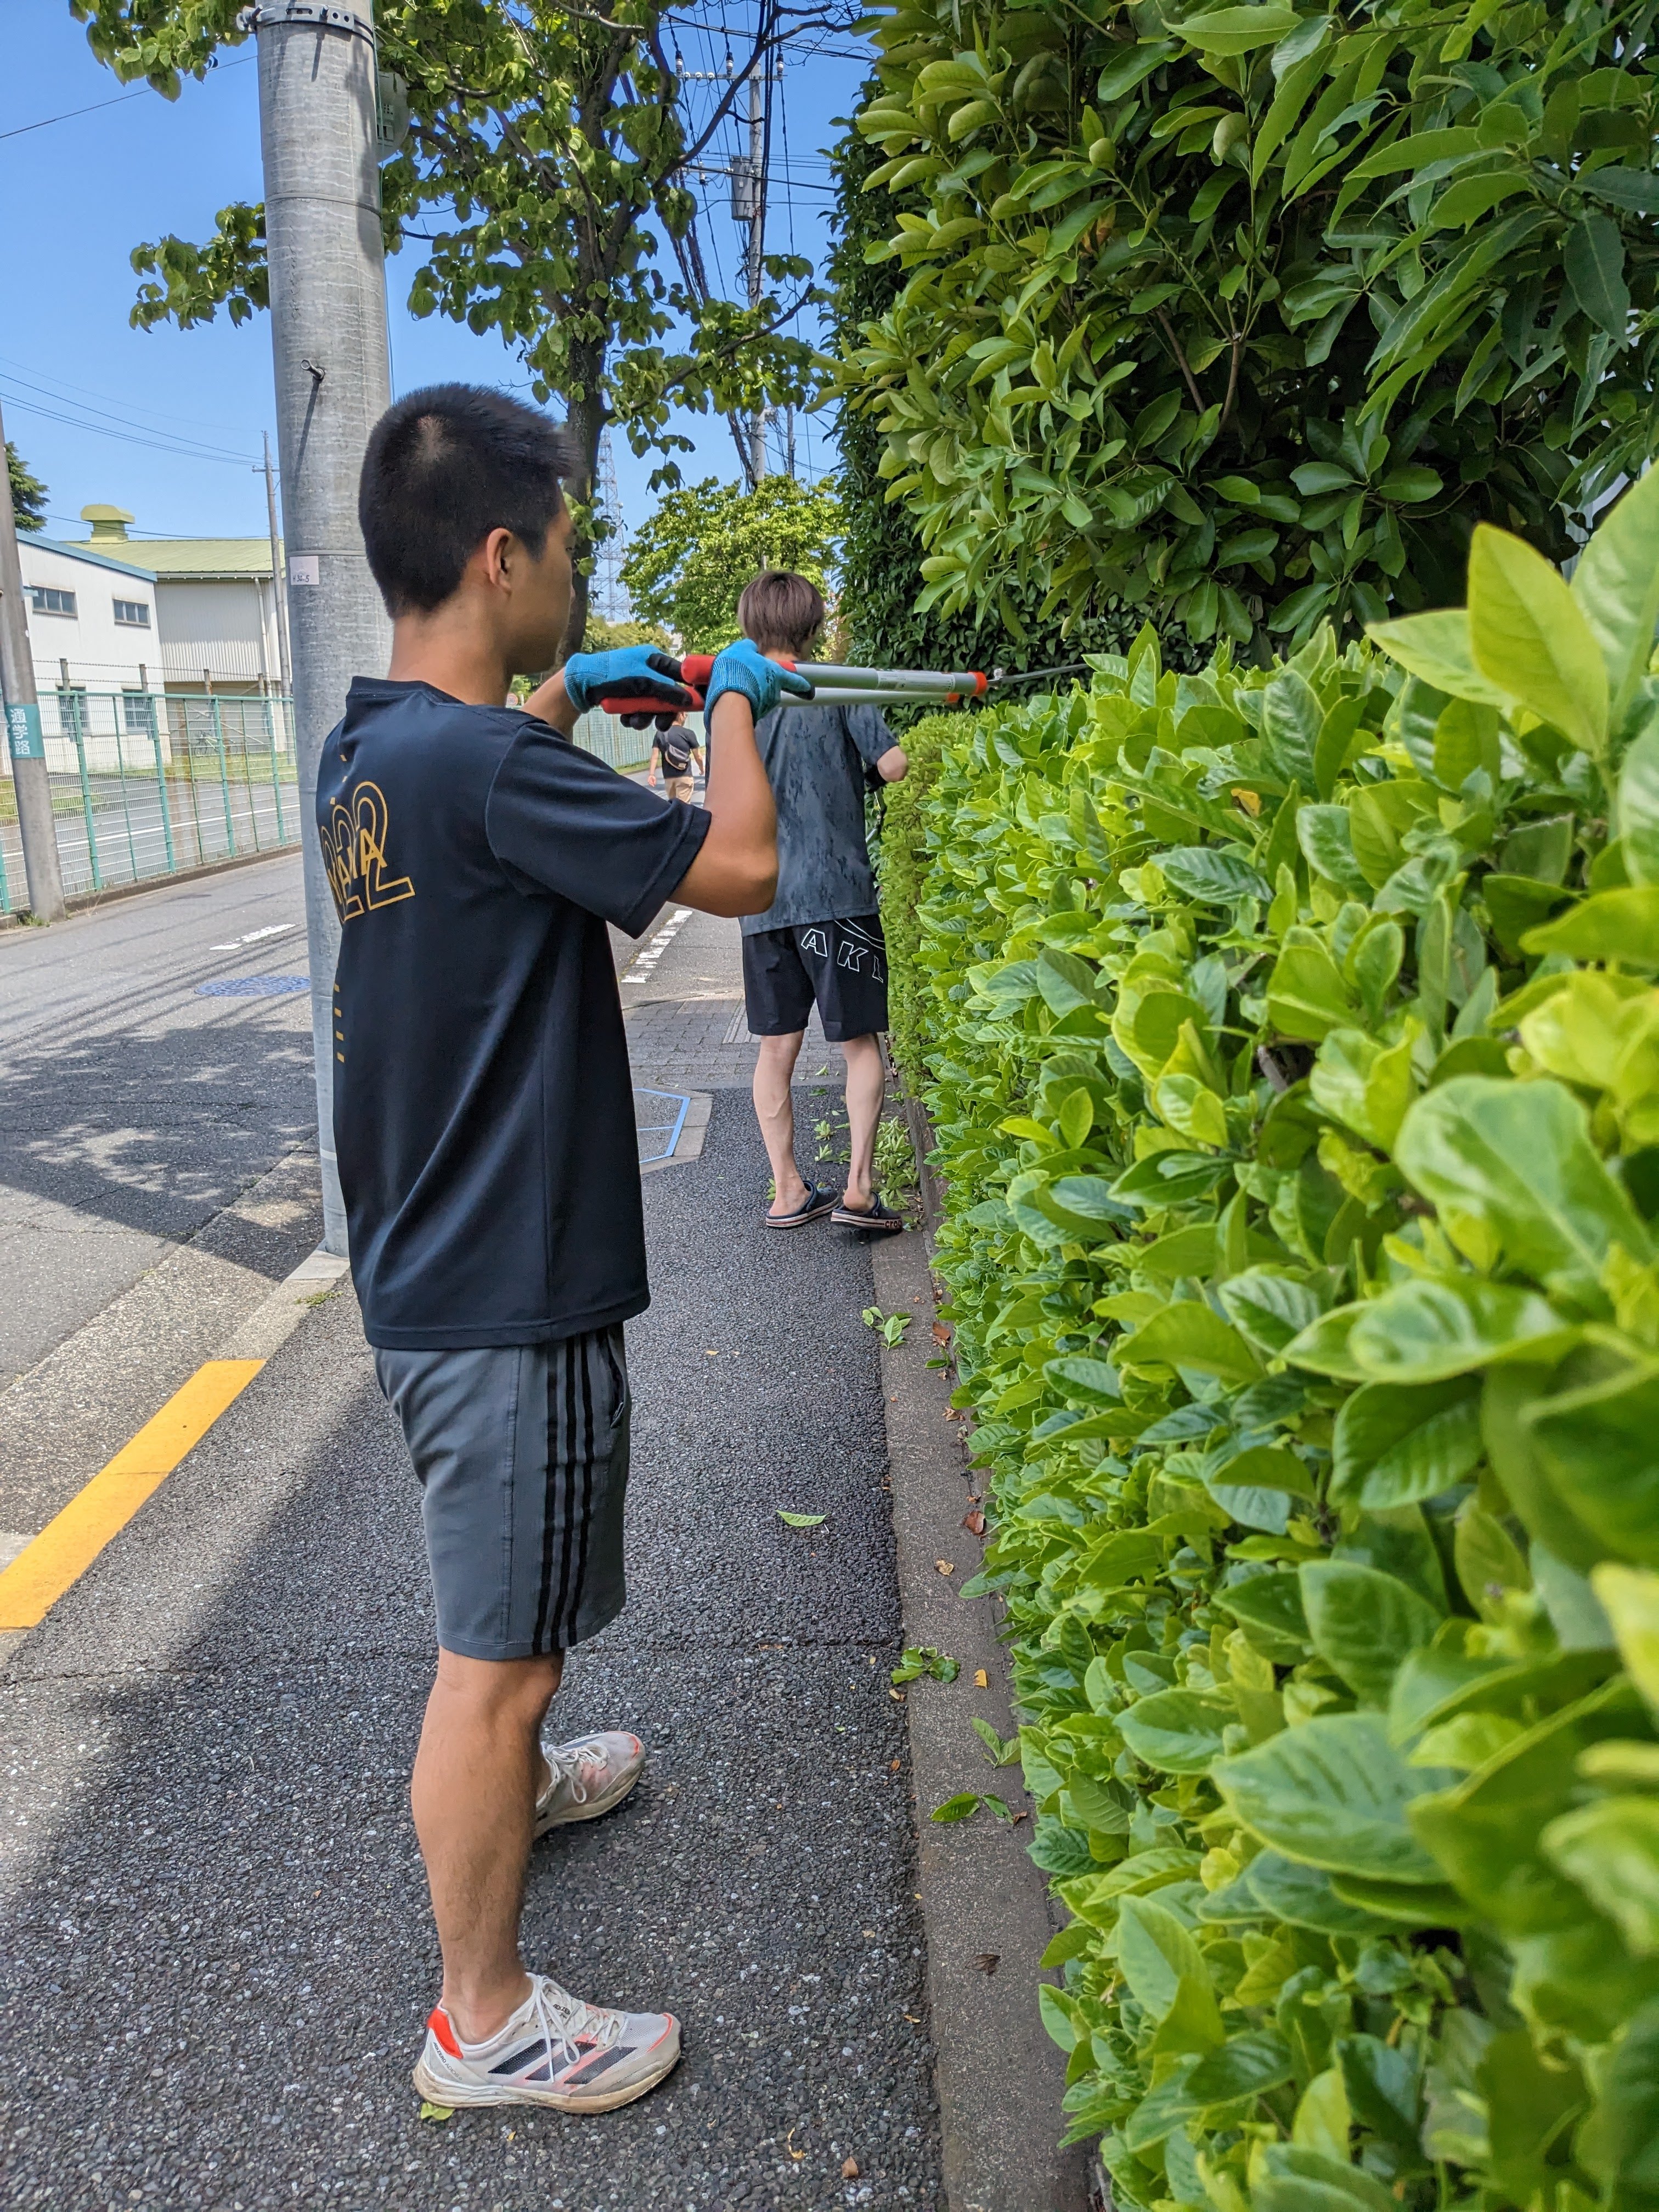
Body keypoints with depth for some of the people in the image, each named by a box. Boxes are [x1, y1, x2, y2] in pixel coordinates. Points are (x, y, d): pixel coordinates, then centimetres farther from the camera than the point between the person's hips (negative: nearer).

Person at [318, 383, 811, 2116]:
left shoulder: (367, 749, 5)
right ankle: (483, 2021, 24)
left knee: (498, 1614, 30)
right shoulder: (487, 769, -24)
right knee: (495, 1651, 5)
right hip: (506, 1295, -10)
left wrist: (565, 697, 23)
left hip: (429, 1264, 10)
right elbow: (739, 867, -20)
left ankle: (514, 1779, 54)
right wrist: (735, 700, -3)